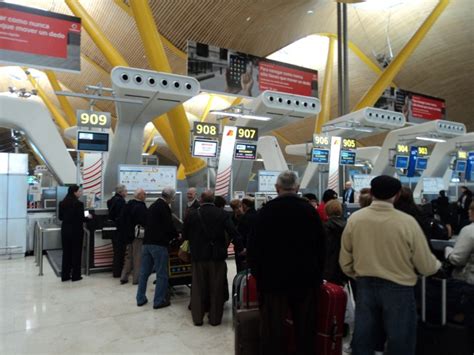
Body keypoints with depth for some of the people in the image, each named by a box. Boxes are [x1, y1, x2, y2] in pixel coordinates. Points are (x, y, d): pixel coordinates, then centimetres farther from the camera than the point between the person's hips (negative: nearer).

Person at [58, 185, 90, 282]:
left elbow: (60, 217, 9)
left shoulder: (62, 203, 3)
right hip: (76, 231, -6)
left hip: (65, 230, 6)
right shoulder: (78, 204, -16)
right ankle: (75, 276, 12)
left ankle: (65, 275, 19)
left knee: (66, 252, 13)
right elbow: (82, 219, -16)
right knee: (76, 253, 5)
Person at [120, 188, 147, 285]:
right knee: (138, 257, 2)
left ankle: (124, 277, 22)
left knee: (129, 257, 18)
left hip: (128, 234, 8)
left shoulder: (128, 204, 7)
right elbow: (144, 221, -24)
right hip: (138, 234, -8)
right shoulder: (141, 206, -19)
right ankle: (137, 278, 9)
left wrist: (126, 232, 18)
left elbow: (123, 218, 12)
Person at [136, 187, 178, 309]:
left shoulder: (153, 205, 17)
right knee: (161, 274, 2)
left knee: (144, 272, 13)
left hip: (147, 242, 9)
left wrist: (171, 235, 27)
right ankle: (159, 301, 8)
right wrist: (176, 235, 7)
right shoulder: (164, 207, -10)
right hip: (159, 244, -9)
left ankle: (140, 299, 22)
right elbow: (169, 225, -13)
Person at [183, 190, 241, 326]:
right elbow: (233, 232, -13)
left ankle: (197, 318, 20)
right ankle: (215, 318, 17)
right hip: (217, 256, 0)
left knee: (198, 288, 13)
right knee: (216, 289, 10)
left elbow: (184, 235, 4)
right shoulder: (222, 214, -7)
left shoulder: (192, 215, -5)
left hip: (198, 256, 1)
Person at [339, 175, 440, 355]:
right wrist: (437, 264, 16)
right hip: (399, 288, -2)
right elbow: (426, 267, -7)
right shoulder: (407, 222, -16)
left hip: (365, 286, 3)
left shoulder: (354, 219, -8)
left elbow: (345, 262, 1)